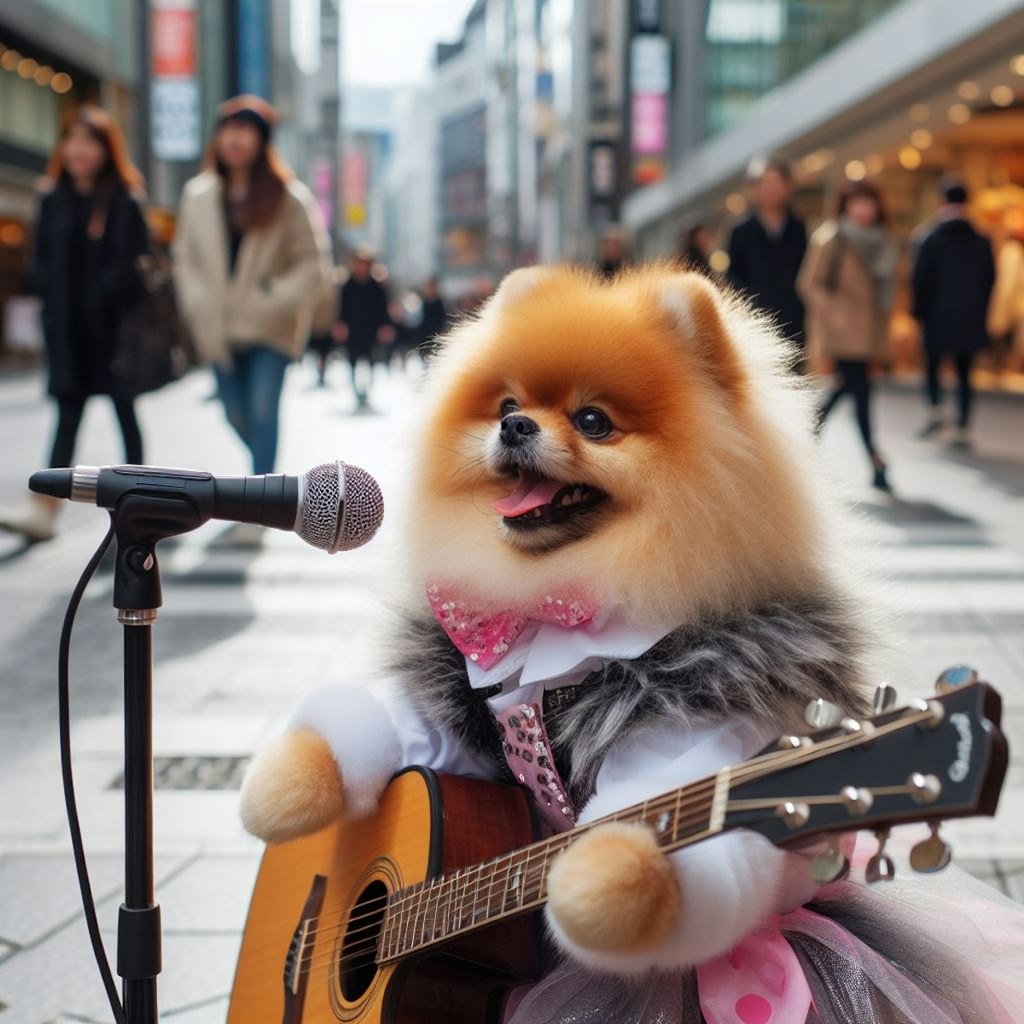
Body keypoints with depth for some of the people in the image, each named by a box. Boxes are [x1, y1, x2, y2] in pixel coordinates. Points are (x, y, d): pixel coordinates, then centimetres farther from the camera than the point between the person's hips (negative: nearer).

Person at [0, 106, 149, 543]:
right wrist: (52, 298, -4)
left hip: (113, 326, -3)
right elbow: (43, 258, 12)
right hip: (67, 327, 3)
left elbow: (135, 261, -9)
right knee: (68, 413, 0)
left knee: (125, 412, 8)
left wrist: (101, 297, -17)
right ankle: (44, 509, -6)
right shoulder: (53, 199, 9)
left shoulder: (125, 200, -5)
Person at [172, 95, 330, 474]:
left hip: (270, 329, -4)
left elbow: (313, 263, -5)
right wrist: (200, 305, -4)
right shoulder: (197, 195, 3)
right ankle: (265, 469, 39)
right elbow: (185, 258, 9)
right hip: (220, 331, 4)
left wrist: (274, 299, -15)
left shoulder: (289, 197, -6)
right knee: (236, 414, 12)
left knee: (263, 411, -11)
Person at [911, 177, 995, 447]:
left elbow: (921, 280, -9)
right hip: (970, 321, 3)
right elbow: (989, 280, 5)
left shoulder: (932, 240, -8)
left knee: (932, 366, 12)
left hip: (938, 318, -3)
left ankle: (935, 410, -10)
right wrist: (979, 312, 13)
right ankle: (963, 428, 4)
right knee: (964, 373, 8)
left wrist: (919, 312, 1)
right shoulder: (982, 242, 1)